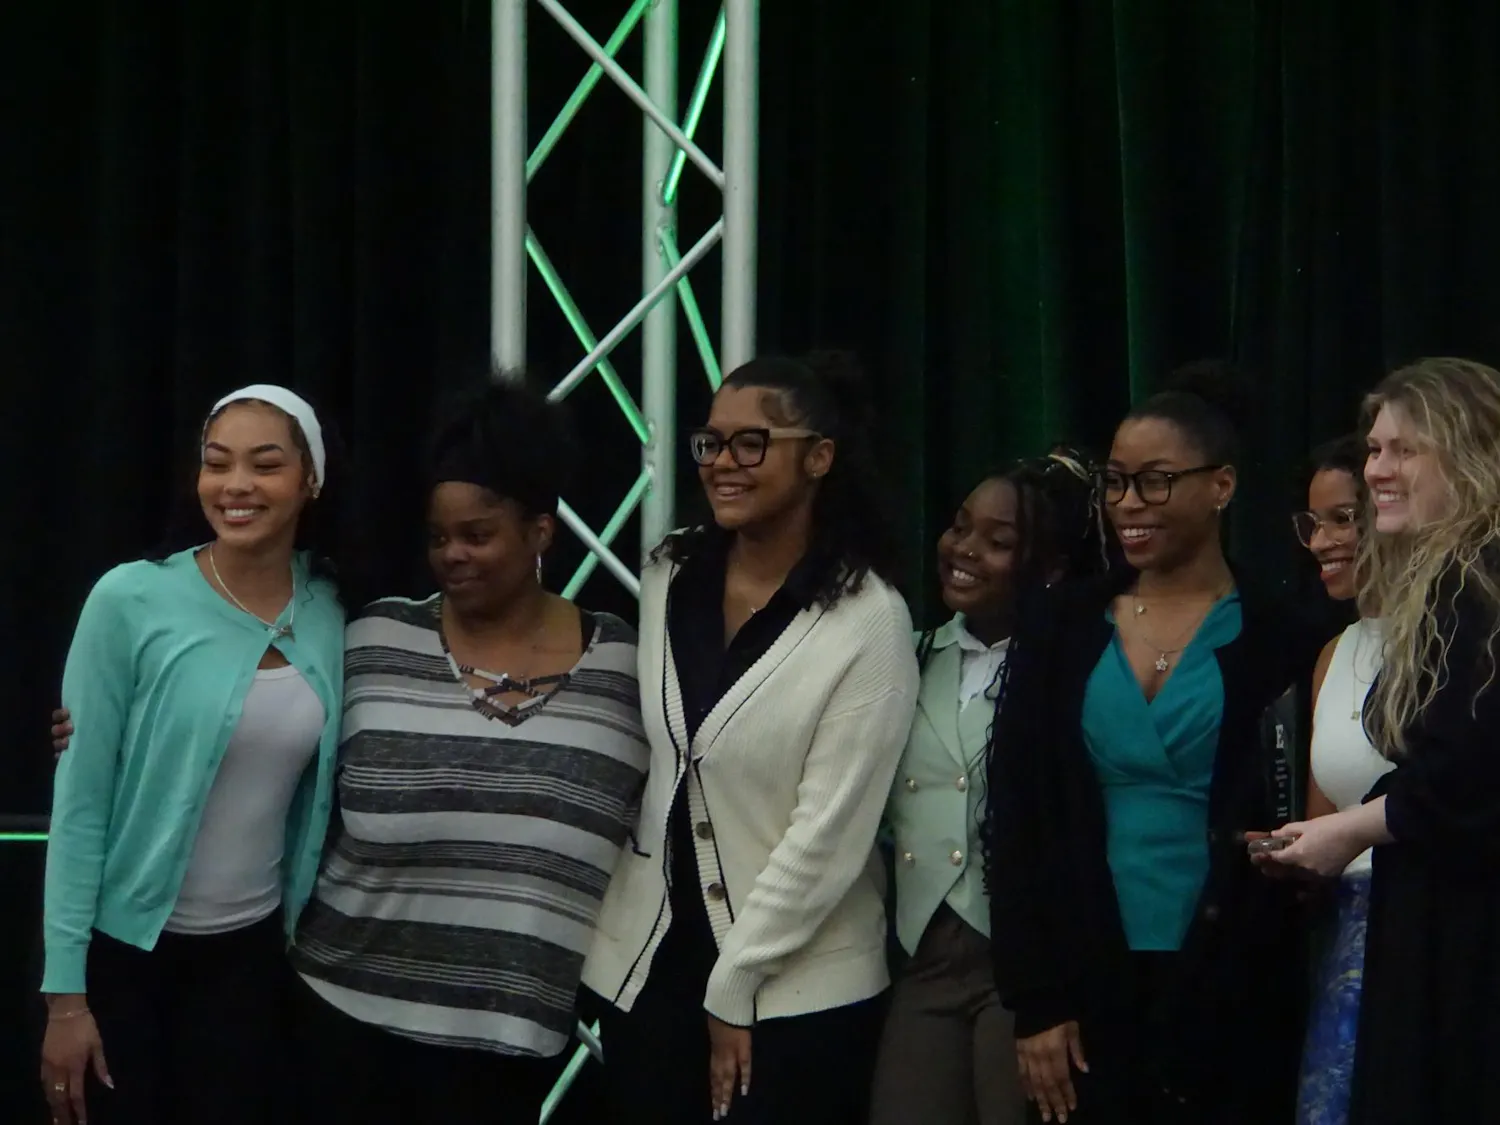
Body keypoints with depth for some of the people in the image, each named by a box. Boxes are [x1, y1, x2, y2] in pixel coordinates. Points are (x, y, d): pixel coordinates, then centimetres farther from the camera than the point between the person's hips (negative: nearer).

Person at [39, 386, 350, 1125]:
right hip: (123, 948, -3)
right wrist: (65, 990, -13)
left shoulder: (334, 617, -2)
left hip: (249, 952, 3)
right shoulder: (131, 601, -13)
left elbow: (318, 795, 8)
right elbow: (80, 799, -12)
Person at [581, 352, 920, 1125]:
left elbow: (829, 833, -13)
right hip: (645, 963, 5)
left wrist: (733, 987, -11)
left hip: (796, 988, -5)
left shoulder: (867, 619, -12)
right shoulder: (667, 579, 5)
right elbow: (631, 758, 12)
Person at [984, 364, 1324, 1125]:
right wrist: (1034, 1002, -2)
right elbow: (1015, 818, 3)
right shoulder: (1060, 630, 5)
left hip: (1233, 999, -2)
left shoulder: (1279, 642, -1)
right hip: (1087, 989, 2)